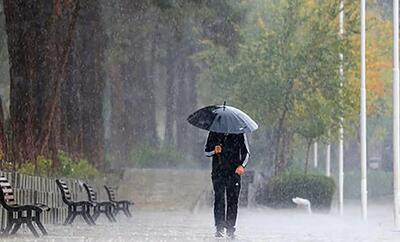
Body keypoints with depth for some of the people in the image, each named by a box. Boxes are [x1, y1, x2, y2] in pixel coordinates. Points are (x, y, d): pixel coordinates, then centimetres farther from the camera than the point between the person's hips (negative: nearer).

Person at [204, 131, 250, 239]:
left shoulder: (239, 134, 5)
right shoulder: (214, 133, 8)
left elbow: (246, 152, 9)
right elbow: (206, 151, 13)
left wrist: (242, 165, -8)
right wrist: (214, 150, -10)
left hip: (234, 173, 0)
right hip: (218, 172, 0)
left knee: (233, 200, -3)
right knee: (219, 199, -7)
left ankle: (230, 228, 2)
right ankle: (219, 228, -6)